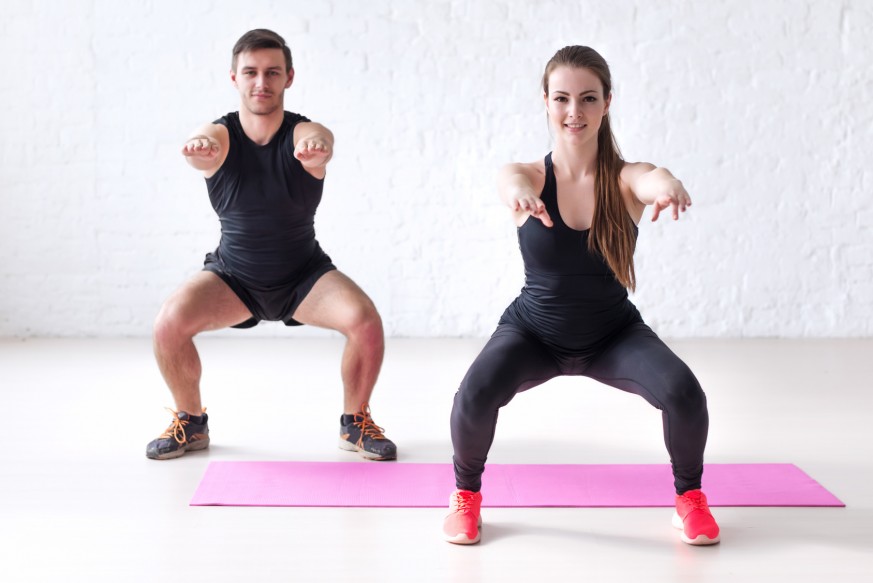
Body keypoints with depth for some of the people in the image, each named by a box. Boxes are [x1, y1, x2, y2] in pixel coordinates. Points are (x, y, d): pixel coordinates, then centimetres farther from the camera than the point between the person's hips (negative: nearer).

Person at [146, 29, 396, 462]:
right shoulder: (220, 135, -14)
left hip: (305, 275, -1)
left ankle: (356, 423, 1)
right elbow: (205, 148, -39)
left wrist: (316, 148, -68)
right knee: (169, 322, -24)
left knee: (366, 321, -26)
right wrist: (200, 148, -65)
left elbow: (318, 145, -42)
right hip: (233, 275, 1)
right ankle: (191, 422, 4)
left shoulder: (304, 134, -17)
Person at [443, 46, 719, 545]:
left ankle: (690, 496, 6)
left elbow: (652, 180, -40)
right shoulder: (530, 177, -16)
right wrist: (518, 192, -67)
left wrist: (668, 186, -67)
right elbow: (511, 179, -40)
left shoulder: (626, 179, -16)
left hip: (614, 333, 1)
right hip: (533, 333, 0)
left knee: (684, 393, -26)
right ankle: (466, 494, 3)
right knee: (475, 395, -29)